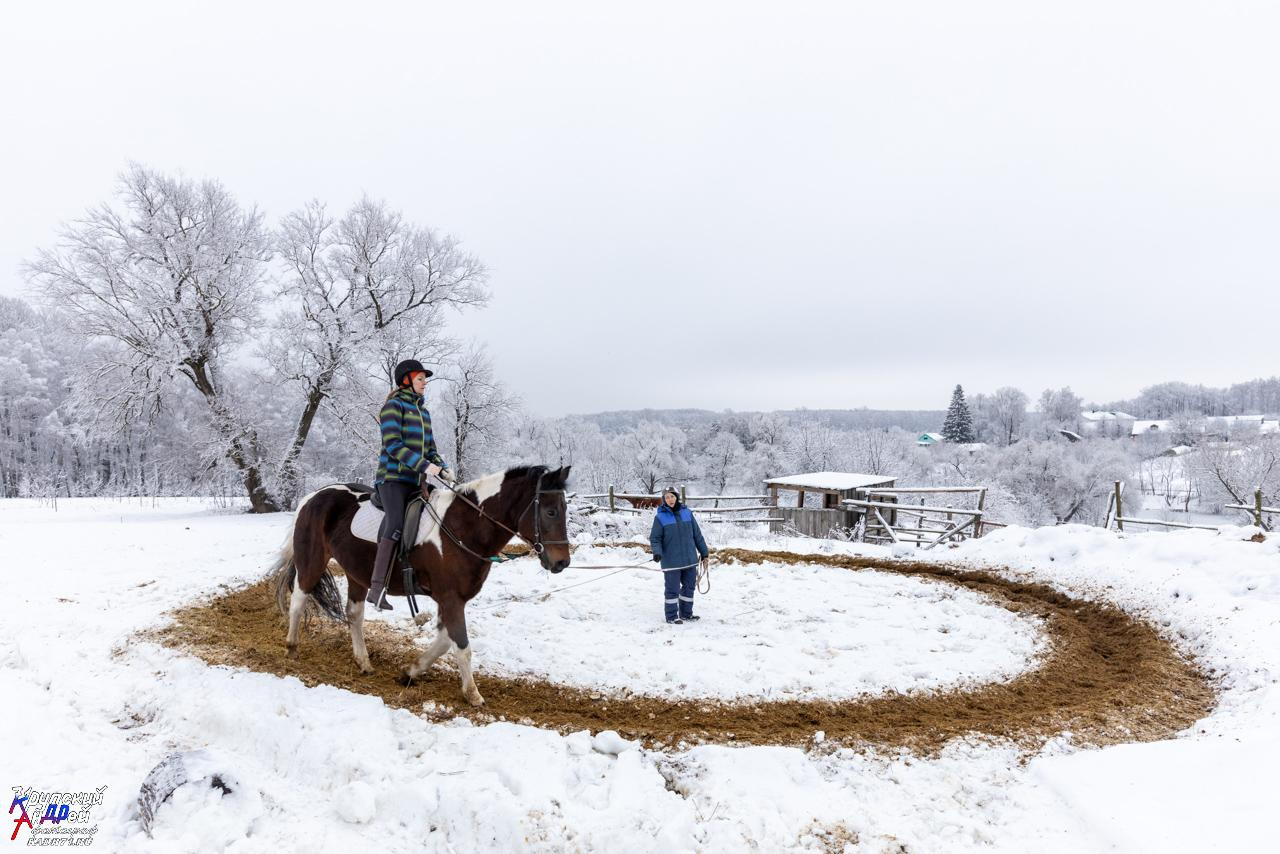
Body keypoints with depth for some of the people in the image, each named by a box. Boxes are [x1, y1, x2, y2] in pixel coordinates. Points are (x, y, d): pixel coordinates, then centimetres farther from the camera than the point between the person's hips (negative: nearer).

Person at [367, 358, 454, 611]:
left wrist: (442, 469, 4)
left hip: (415, 480, 7)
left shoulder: (423, 411, 20)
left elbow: (429, 448, 22)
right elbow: (393, 445, -13)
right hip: (392, 478, -7)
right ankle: (377, 588, -22)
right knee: (395, 525, -20)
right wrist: (424, 465, -20)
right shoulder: (394, 405, -3)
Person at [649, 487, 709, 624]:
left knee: (689, 587, 13)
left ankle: (686, 614, 26)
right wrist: (657, 552, -21)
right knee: (672, 589, 1)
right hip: (671, 562, -4)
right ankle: (672, 616, 13)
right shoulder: (660, 517, -5)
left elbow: (697, 534, 12)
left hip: (690, 559, 4)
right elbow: (654, 538, -4)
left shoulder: (687, 513, 5)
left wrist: (703, 551, 15)